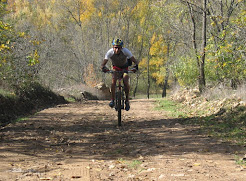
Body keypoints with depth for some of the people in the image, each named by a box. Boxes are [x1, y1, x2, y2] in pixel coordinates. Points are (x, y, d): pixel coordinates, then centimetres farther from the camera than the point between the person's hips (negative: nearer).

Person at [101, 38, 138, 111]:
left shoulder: (125, 51, -32)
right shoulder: (110, 52, -30)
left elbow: (135, 61, -33)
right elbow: (103, 64, -30)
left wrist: (136, 66, -55)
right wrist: (103, 67, -53)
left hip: (125, 67, -1)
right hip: (116, 67, 1)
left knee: (126, 82, -22)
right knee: (113, 81, -25)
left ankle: (127, 100, -3)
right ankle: (112, 100, -14)